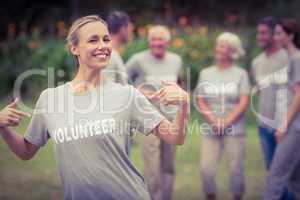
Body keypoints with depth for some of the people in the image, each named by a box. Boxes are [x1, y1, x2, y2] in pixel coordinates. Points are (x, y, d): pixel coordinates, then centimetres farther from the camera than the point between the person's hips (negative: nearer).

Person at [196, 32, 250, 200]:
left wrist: (226, 123, -12)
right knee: (206, 170, -5)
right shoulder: (206, 73, 9)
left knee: (236, 169, -1)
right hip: (211, 130, 2)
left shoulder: (241, 74, 2)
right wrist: (214, 122, -9)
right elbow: (201, 102, 6)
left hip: (234, 130, -2)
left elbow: (244, 103, -4)